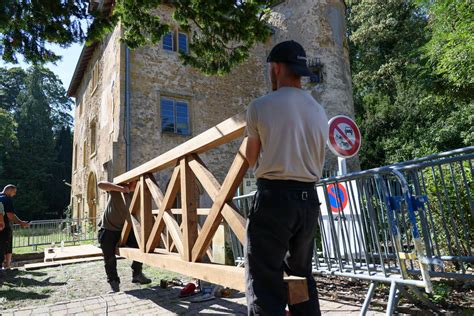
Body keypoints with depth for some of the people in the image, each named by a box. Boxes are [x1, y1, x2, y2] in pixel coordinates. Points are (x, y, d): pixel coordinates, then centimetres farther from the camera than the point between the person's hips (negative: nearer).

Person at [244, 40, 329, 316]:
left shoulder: (261, 106, -4)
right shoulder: (319, 111, 10)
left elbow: (251, 159, 7)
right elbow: (318, 165, 11)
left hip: (273, 197, -6)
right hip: (309, 199, 6)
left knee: (264, 283, 0)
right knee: (302, 275, 19)